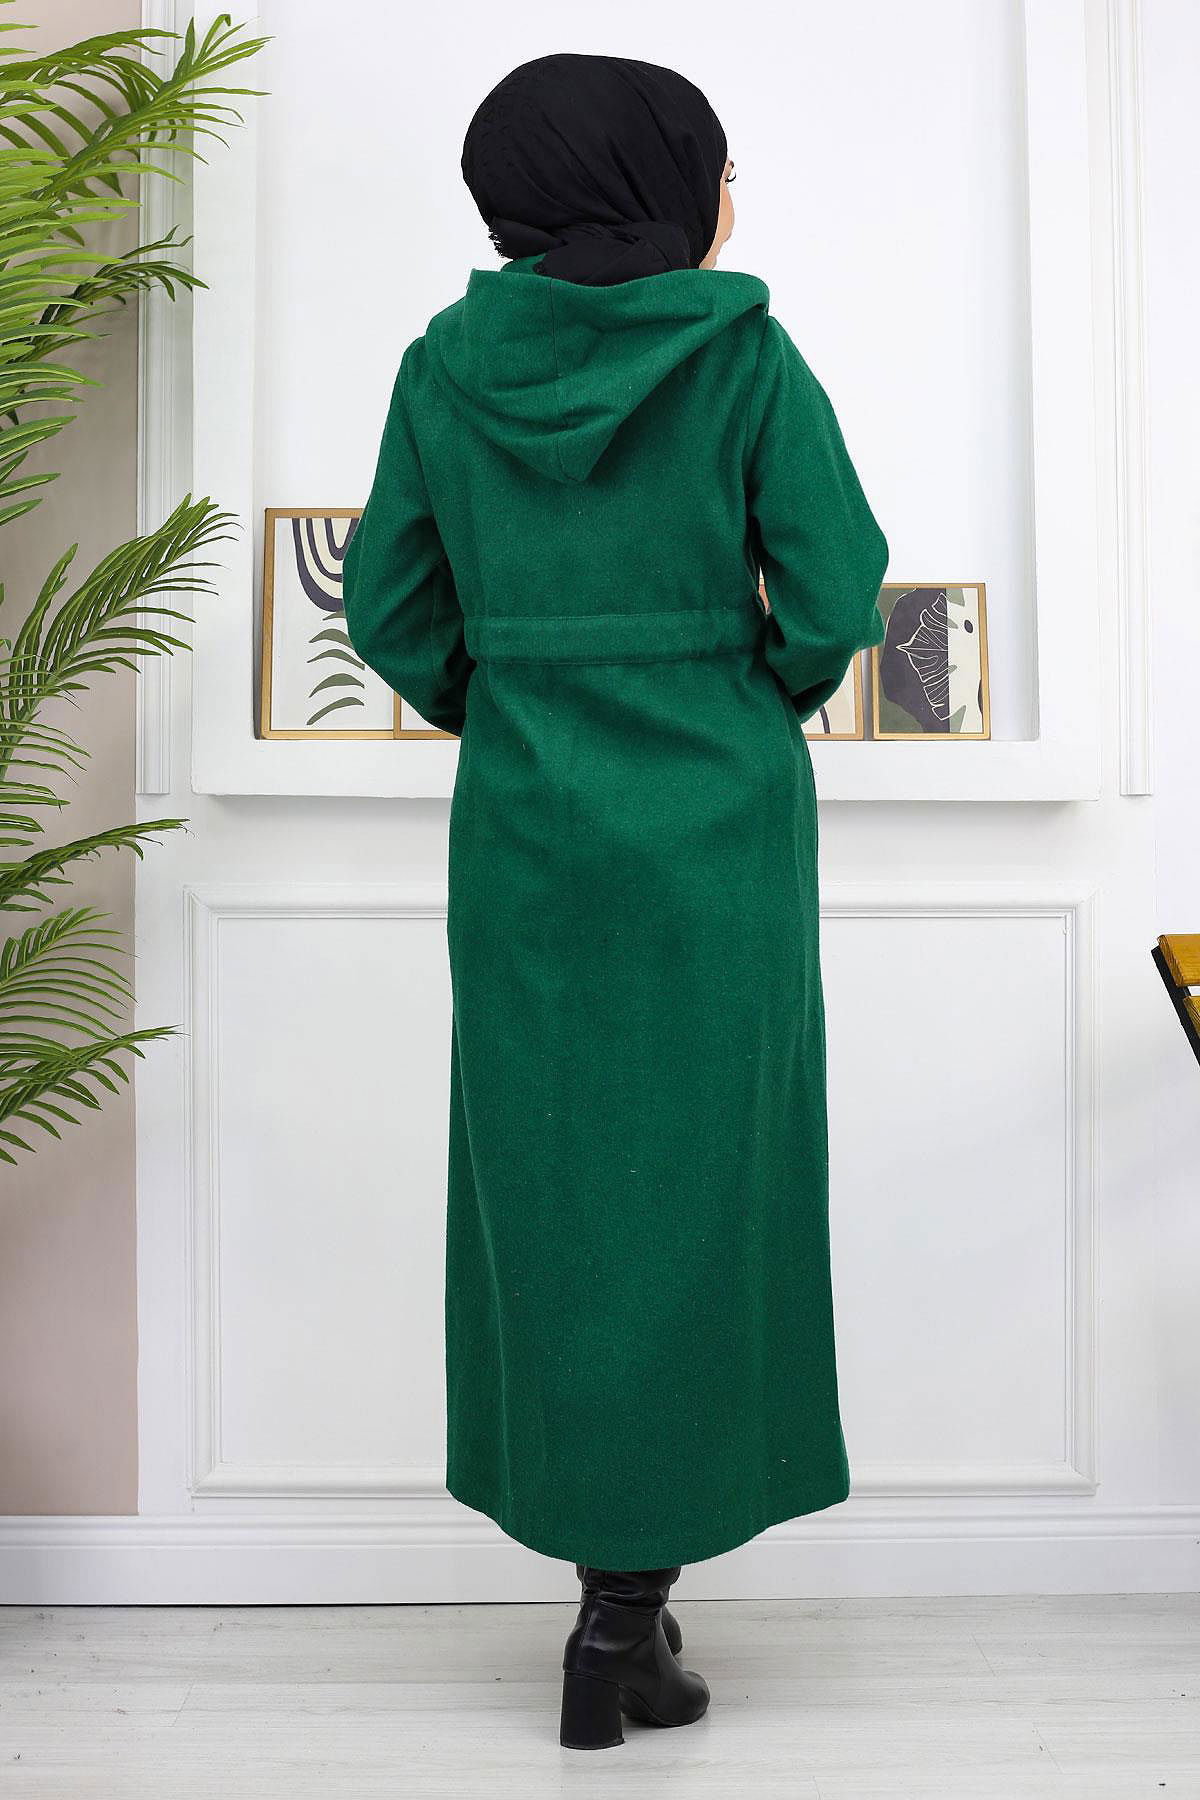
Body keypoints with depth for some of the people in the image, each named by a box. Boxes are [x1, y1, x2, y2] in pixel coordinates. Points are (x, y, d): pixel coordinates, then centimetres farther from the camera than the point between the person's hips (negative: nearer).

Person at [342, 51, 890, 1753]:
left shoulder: (446, 363, 3)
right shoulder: (748, 352, -5)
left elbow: (392, 610, 5)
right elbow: (836, 594, -9)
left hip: (525, 827, 3)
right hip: (719, 820, -2)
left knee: (551, 1183, 12)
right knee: (692, 1185, 6)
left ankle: (618, 1591, 20)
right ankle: (629, 1601, 10)